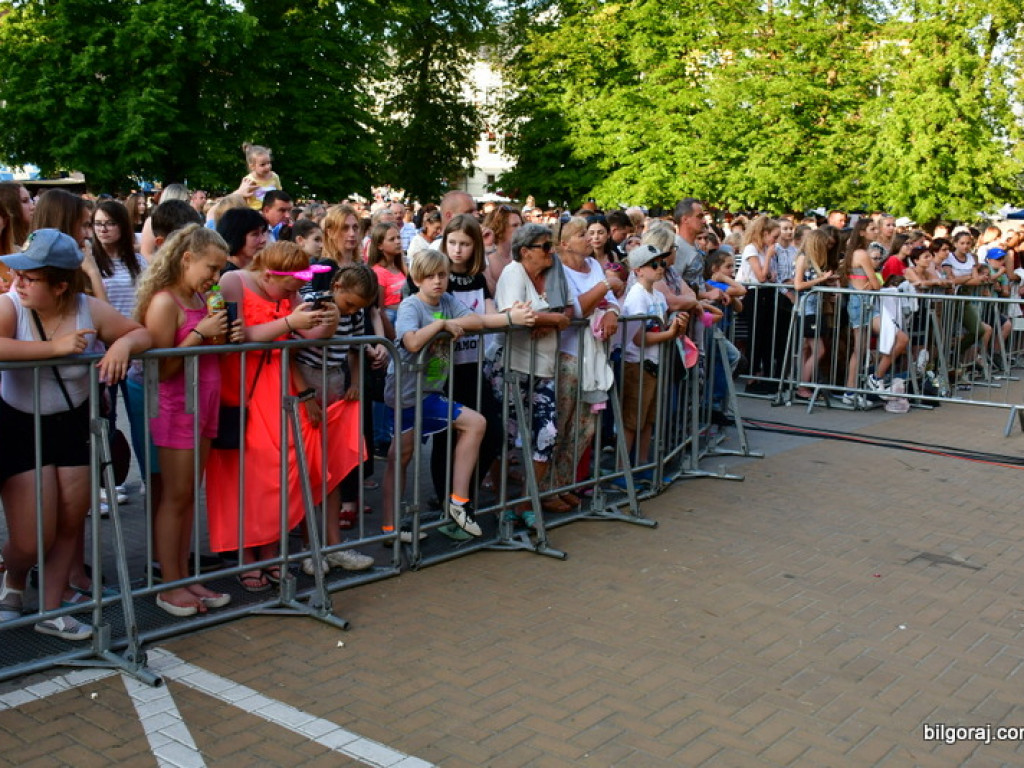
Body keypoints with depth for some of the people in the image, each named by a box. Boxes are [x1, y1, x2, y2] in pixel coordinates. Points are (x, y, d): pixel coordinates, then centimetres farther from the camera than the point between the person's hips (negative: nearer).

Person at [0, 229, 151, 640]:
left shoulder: (91, 310, -10)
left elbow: (143, 334, 0)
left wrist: (122, 345, -23)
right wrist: (56, 347, -36)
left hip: (73, 423, 3)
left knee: (70, 522, 11)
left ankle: (52, 608, 30)